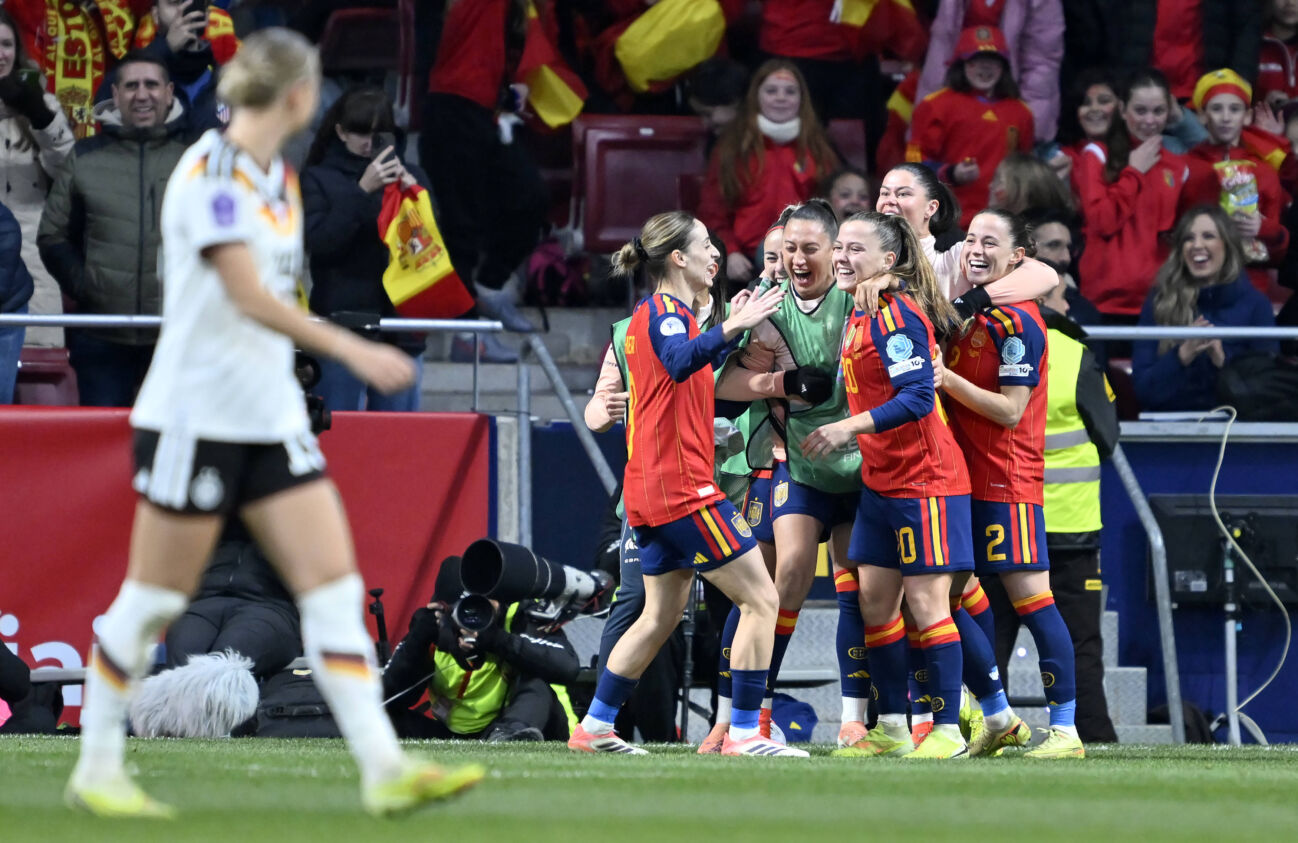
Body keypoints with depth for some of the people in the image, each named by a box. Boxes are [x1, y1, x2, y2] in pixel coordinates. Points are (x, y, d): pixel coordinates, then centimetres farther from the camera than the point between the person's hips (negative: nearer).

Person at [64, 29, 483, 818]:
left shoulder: (280, 180, 12)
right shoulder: (209, 174, -15)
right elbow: (249, 296, -24)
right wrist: (351, 350, -29)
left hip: (272, 419, 8)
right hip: (195, 418, -8)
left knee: (335, 588, -4)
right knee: (152, 602, 1)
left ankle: (385, 769, -10)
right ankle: (97, 768, 14)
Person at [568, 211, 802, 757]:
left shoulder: (652, 313, 18)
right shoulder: (666, 311, -12)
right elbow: (679, 362, -35)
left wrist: (729, 332, 28)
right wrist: (731, 329, -48)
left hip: (651, 488, 10)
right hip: (682, 487, -10)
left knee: (661, 615, 16)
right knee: (760, 599, -7)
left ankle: (594, 727, 16)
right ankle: (744, 733, -10)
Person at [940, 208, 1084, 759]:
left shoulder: (1016, 321, -11)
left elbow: (1010, 410, -15)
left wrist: (945, 378, -19)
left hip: (1008, 481, -8)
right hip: (961, 478, 8)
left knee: (1031, 599, -8)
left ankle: (1066, 729, -4)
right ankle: (998, 720, 19)